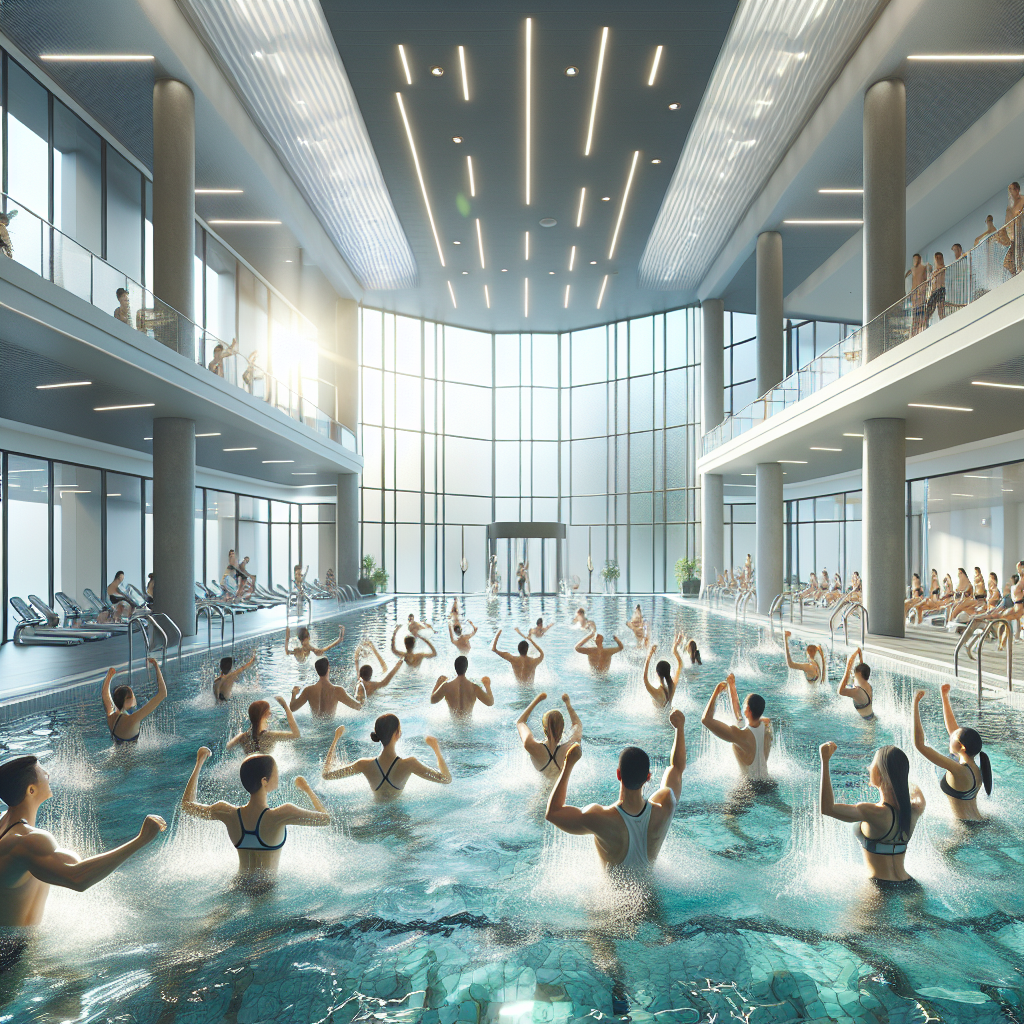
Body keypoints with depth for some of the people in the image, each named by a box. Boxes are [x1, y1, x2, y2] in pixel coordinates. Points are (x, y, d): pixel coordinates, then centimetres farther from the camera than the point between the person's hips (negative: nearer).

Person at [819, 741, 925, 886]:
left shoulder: (877, 813, -22)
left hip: (880, 886, -7)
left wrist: (825, 761, -19)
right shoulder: (914, 810, -3)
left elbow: (827, 808, -19)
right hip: (907, 884, 7)